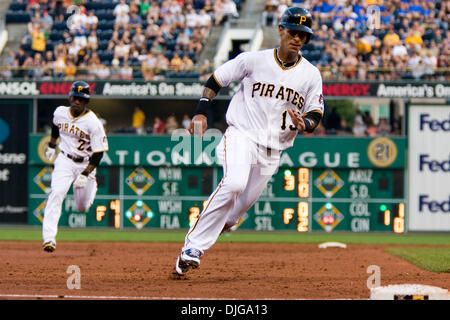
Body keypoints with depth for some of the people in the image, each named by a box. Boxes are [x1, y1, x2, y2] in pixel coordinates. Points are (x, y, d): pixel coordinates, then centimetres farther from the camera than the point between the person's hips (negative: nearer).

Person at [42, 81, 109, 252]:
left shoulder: (93, 123, -19)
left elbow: (98, 153, -18)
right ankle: (49, 238, -27)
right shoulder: (60, 112, -6)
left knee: (82, 207, 8)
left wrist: (86, 174, -26)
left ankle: (92, 187, 45)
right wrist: (52, 145, 25)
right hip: (64, 161, 2)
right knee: (57, 194, -22)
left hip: (86, 164, -2)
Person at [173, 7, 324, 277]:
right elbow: (215, 80, 6)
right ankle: (192, 248, -28)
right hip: (241, 135, -4)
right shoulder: (253, 60, -2)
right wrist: (201, 113, -6)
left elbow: (316, 114, 8)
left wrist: (303, 123, -15)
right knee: (234, 184, -28)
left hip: (273, 150, 4)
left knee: (244, 203, 3)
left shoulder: (311, 75, 4)